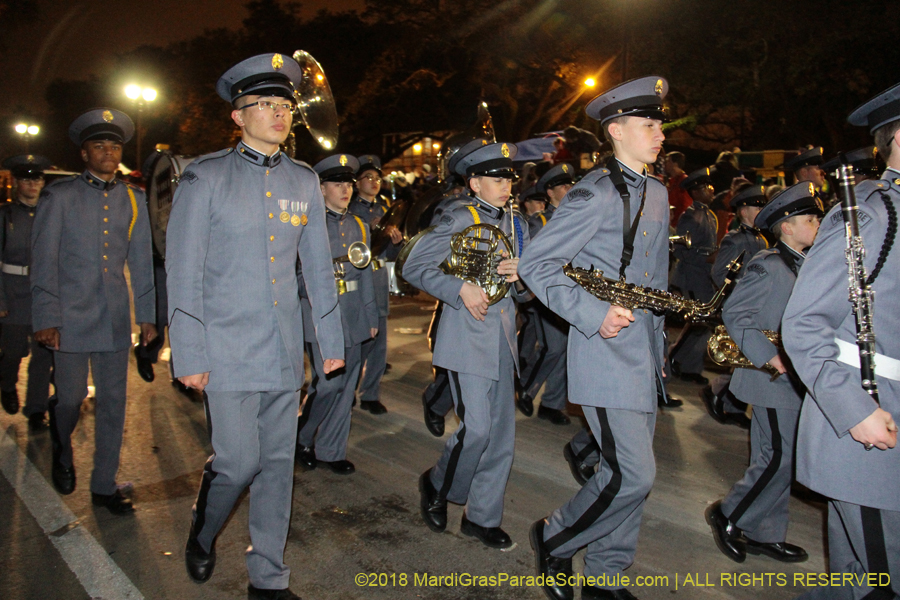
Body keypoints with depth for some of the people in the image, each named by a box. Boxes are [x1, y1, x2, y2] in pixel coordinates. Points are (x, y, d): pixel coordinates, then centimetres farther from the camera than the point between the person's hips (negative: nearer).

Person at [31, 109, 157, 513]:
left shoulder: (132, 200, 11)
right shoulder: (59, 196, 2)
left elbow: (141, 262, 13)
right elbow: (43, 261, -1)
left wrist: (147, 314, 11)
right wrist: (45, 319, -7)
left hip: (115, 319, 3)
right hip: (70, 317, -2)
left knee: (113, 402, 4)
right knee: (70, 397, 4)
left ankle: (104, 486, 17)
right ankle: (62, 458, 37)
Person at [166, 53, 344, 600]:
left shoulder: (304, 181, 8)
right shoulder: (206, 177, -3)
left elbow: (319, 265, 12)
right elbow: (183, 271, -4)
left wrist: (333, 340, 11)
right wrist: (190, 355, -8)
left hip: (286, 350, 4)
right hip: (229, 350, -4)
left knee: (278, 463, 10)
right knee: (238, 463, -3)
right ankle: (202, 535, 32)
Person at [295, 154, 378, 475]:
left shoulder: (359, 225, 15)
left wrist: (371, 315, 14)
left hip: (353, 315, 6)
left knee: (346, 385, 7)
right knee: (329, 383, -8)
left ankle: (331, 451, 20)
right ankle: (301, 439, 17)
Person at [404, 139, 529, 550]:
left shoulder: (514, 224, 15)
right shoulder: (459, 218, -5)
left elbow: (523, 291, 18)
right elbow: (414, 267, -9)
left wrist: (521, 276, -6)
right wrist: (461, 289, -19)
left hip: (502, 339, 7)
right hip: (468, 338, -7)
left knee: (502, 433, 8)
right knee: (476, 428, -11)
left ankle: (482, 517, 22)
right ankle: (437, 487, 19)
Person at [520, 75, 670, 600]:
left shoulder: (657, 193, 15)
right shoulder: (596, 192, -13)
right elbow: (535, 264, -15)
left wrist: (657, 343, 20)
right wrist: (593, 314, -21)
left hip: (643, 353, 9)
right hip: (606, 353, -9)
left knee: (631, 473, 13)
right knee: (635, 475, -9)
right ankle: (554, 539, 15)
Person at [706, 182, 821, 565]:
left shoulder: (805, 265, 14)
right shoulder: (768, 265, -13)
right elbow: (733, 312, -17)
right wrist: (767, 356, -21)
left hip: (794, 378, 9)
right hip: (773, 377, -9)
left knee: (776, 459, 13)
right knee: (782, 458, -7)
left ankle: (764, 534, 24)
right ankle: (728, 517, 10)